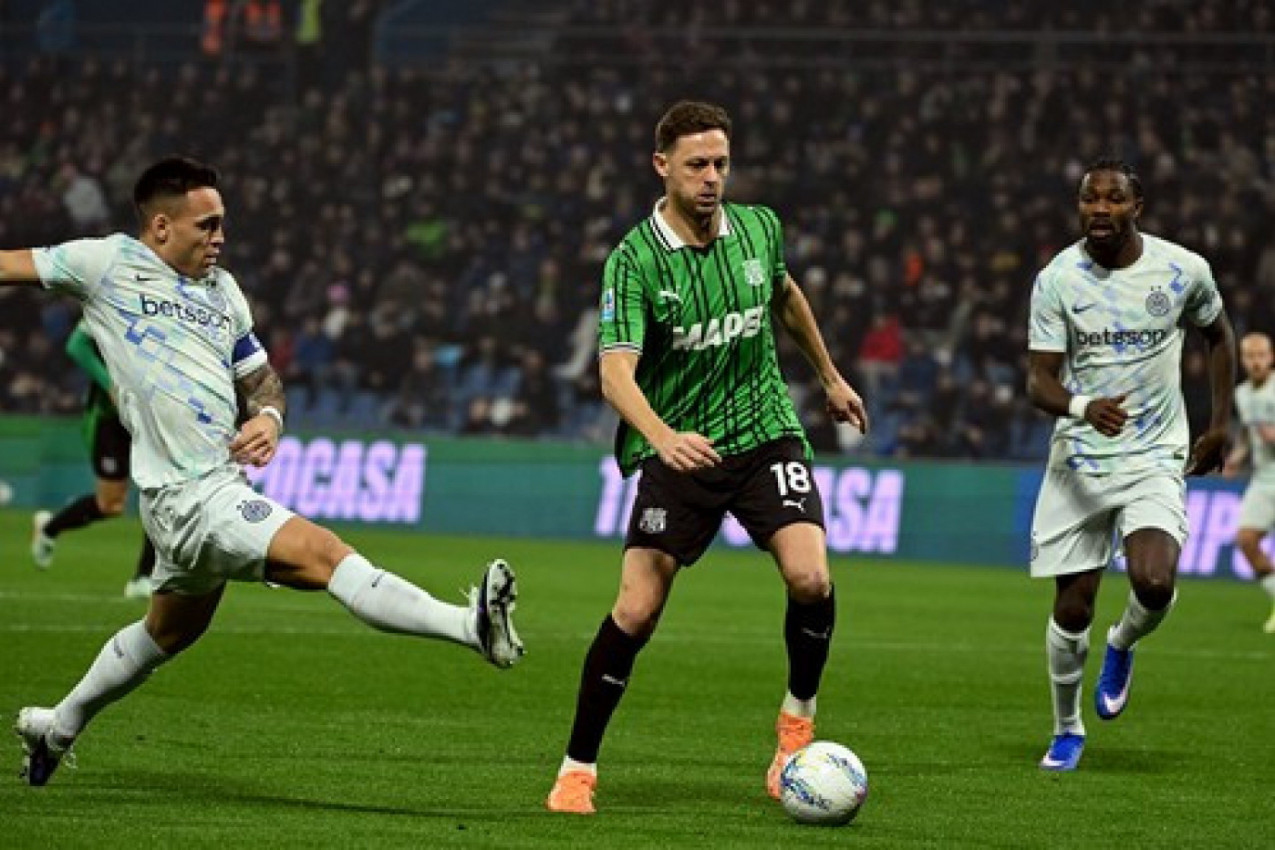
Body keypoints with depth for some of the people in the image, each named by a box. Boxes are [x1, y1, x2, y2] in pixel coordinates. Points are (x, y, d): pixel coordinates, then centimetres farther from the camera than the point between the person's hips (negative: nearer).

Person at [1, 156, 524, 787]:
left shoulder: (222, 290, 15)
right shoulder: (109, 263, -3)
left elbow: (261, 380, 21)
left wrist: (268, 416, -1)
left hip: (222, 486, 9)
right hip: (192, 497, -9)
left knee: (171, 630, 26)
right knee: (324, 554, -22)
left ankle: (55, 728, 42)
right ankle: (474, 626, -36)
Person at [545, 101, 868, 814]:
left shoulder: (758, 228, -1)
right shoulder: (634, 261, -15)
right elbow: (617, 373, -26)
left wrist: (831, 376, 32)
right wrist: (661, 436, -44)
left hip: (765, 431, 3)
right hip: (679, 448, -3)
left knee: (810, 578, -19)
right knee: (636, 611, -12)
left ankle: (798, 720, 8)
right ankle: (578, 769, 4)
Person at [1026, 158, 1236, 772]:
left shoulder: (1184, 270, -4)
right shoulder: (1057, 280, -7)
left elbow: (1218, 335, 16)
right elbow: (1039, 381, -10)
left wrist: (1219, 425, 12)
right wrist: (1083, 408, -31)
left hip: (1156, 461, 0)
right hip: (1079, 461, 1)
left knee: (1155, 583, -25)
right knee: (1072, 607, 0)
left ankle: (1122, 646, 11)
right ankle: (1067, 730, 24)